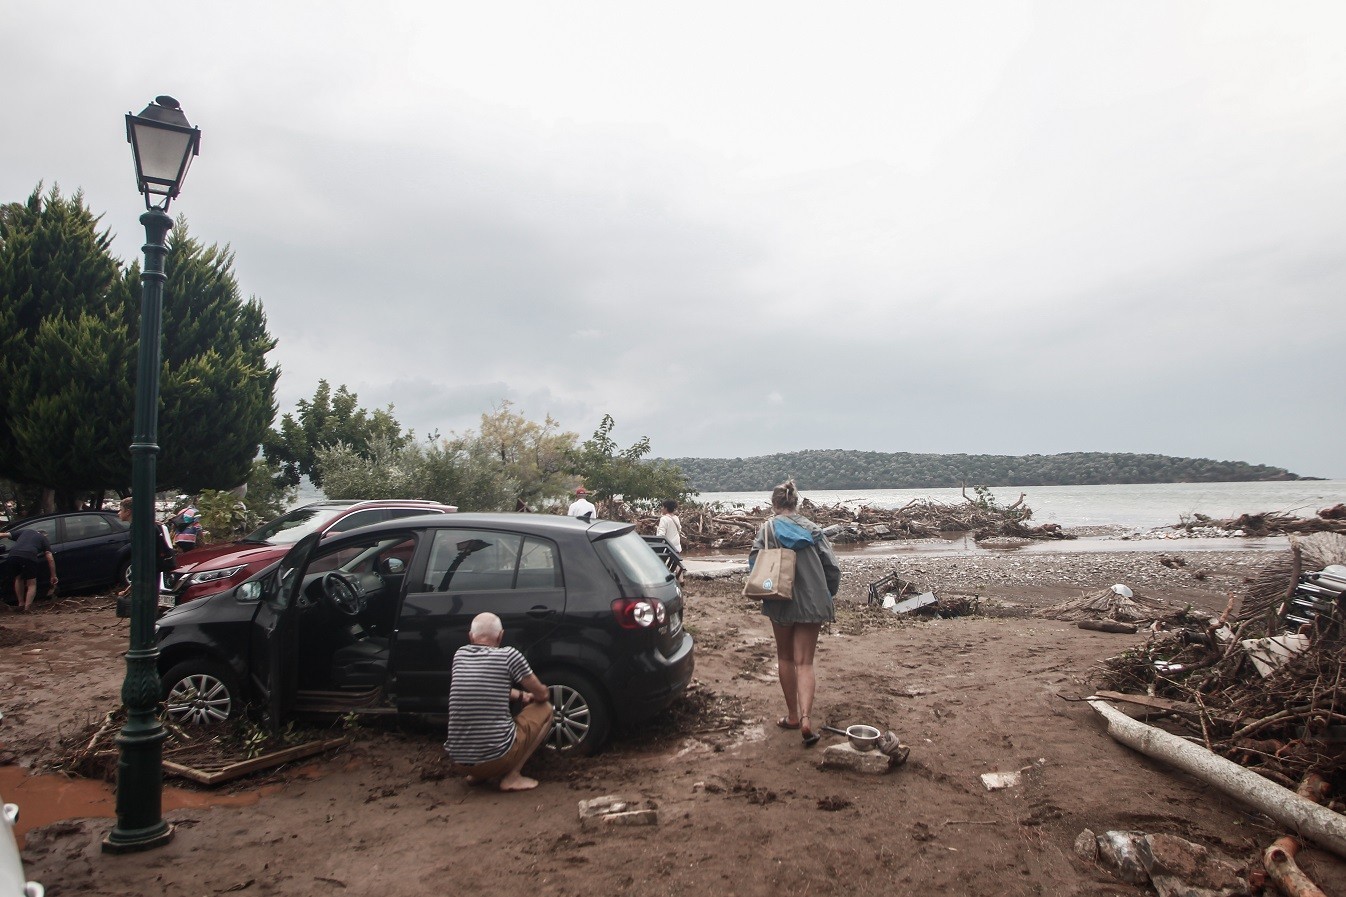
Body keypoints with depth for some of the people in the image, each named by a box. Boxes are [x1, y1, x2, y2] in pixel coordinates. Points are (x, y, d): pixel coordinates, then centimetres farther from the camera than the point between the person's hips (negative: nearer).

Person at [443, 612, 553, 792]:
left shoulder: (460, 655, 8)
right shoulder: (509, 655, -5)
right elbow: (541, 694, 7)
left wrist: (520, 695, 28)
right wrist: (527, 697, 29)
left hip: (458, 761, 6)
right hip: (496, 757, -6)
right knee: (545, 709, 15)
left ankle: (477, 774, 17)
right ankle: (511, 776, 3)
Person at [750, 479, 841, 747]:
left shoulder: (767, 527, -3)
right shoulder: (812, 528, 2)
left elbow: (754, 561, -9)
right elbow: (832, 567, 0)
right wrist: (826, 596, 15)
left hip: (781, 603, -1)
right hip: (812, 603, 1)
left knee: (785, 658, 18)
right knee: (804, 662, 5)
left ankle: (793, 715, 25)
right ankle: (805, 717, -13)